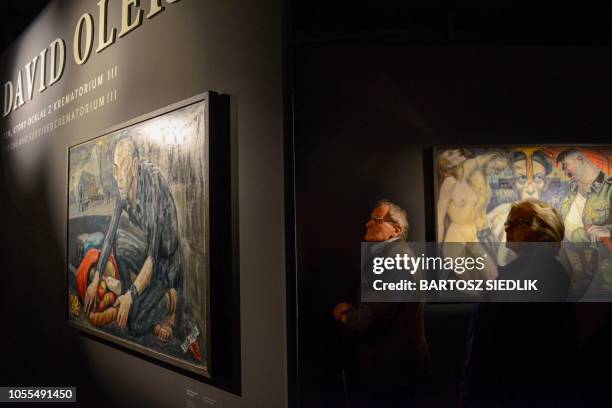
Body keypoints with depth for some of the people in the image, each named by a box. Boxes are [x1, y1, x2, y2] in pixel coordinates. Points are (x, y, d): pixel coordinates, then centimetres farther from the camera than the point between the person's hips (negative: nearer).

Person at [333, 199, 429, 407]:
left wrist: (345, 316, -9)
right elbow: (374, 307, 15)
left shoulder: (394, 257, -22)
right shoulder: (396, 253, 12)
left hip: (391, 369, -10)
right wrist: (351, 309, -3)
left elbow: (372, 319, -29)